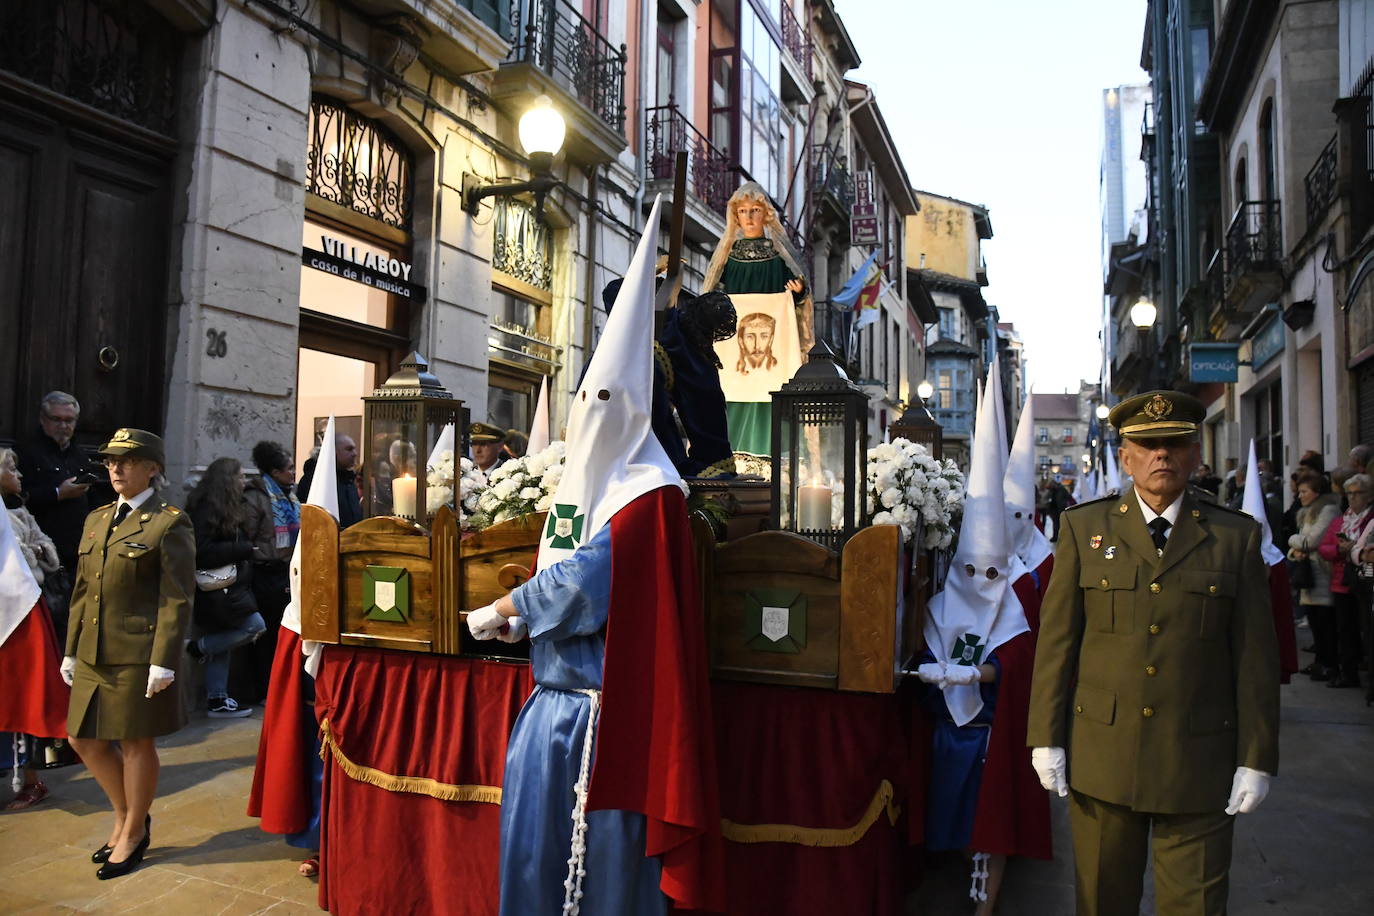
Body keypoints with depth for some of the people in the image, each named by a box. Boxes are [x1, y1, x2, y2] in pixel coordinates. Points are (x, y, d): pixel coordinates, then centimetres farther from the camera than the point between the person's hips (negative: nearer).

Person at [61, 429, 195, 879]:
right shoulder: (96, 520, 13)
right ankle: (126, 816, 35)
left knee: (135, 742, 6)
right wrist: (71, 651, 14)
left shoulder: (169, 523, -9)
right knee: (85, 739, 13)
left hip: (138, 653, -7)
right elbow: (82, 592, 16)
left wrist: (163, 662, -17)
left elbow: (176, 599, -13)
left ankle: (134, 833, 26)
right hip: (94, 653, 7)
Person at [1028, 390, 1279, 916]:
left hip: (1198, 763, 0)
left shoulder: (1235, 538, 4)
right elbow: (1056, 639, 1)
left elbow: (1256, 655, 3)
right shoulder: (1084, 528, 3)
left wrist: (1257, 758, 0)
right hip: (1101, 756, 0)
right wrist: (1046, 738, -1)